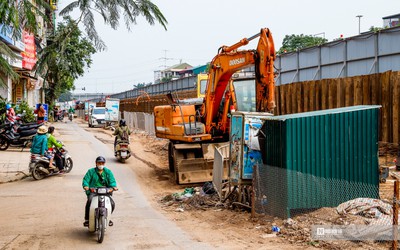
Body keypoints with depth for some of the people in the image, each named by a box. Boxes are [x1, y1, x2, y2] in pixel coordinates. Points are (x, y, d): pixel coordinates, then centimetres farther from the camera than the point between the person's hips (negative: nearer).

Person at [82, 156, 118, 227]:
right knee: (89, 201, -33)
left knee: (112, 204, -17)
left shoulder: (108, 172, 16)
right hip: (93, 192, -2)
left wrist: (114, 186, -18)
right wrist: (86, 186, -24)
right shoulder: (91, 171, 10)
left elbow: (112, 181, 5)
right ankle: (87, 219, -20)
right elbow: (86, 179, -1)